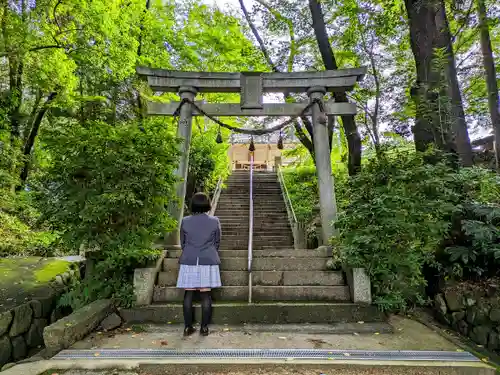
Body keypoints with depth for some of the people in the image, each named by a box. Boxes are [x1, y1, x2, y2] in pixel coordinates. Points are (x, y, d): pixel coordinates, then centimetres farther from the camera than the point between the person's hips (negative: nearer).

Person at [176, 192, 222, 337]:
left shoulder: (185, 221, -2)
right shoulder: (214, 221, -4)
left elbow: (182, 243, 8)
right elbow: (217, 242, 6)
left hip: (189, 262, 1)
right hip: (208, 262, -1)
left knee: (188, 294, 9)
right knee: (206, 295, 6)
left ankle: (188, 327, 16)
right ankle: (204, 327, 13)